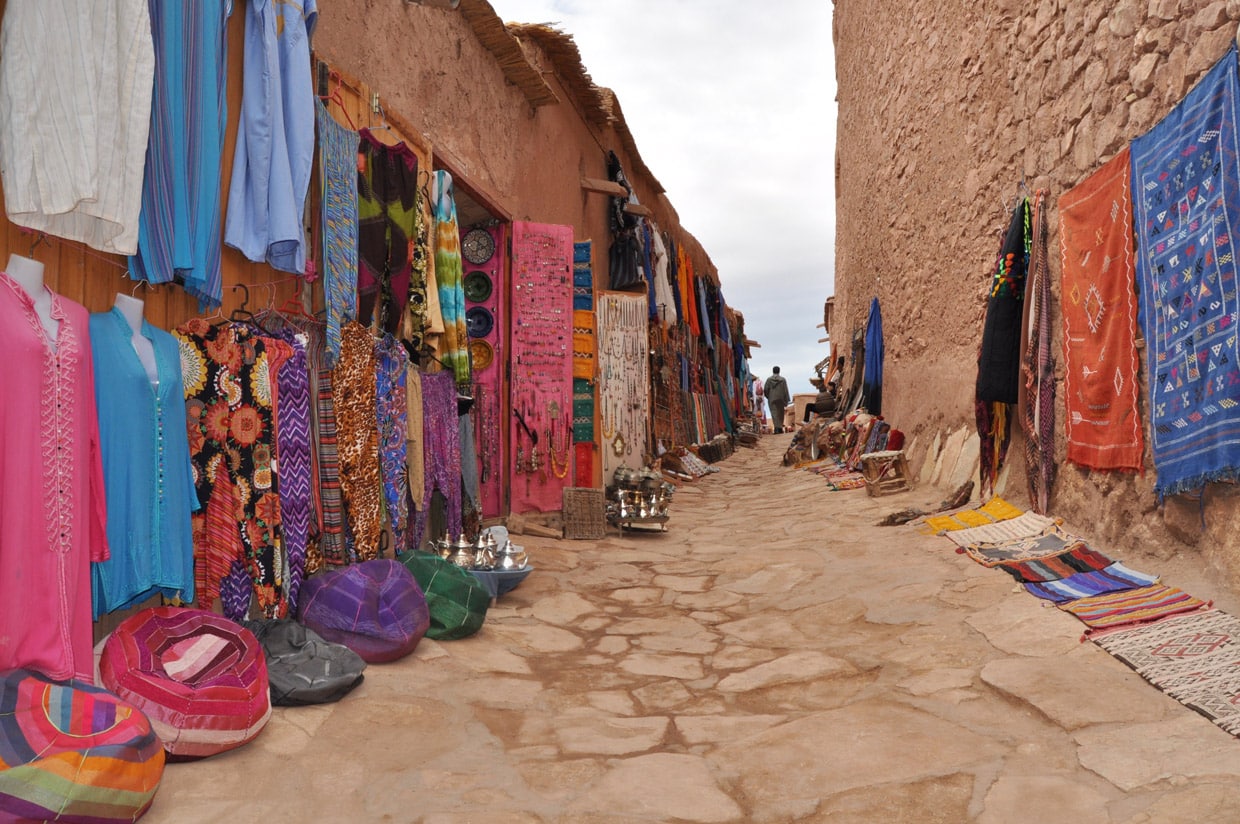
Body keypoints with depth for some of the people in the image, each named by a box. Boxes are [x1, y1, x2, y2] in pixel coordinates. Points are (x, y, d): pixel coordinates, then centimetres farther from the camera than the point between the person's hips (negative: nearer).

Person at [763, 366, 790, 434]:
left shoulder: (769, 379, 1)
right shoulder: (783, 379, 1)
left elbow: (765, 390, -2)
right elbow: (785, 391, 0)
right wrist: (786, 401, 3)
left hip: (772, 400, -1)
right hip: (780, 399, 1)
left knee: (774, 413, -5)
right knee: (780, 414, 12)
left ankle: (777, 427, -20)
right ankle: (780, 428, 15)